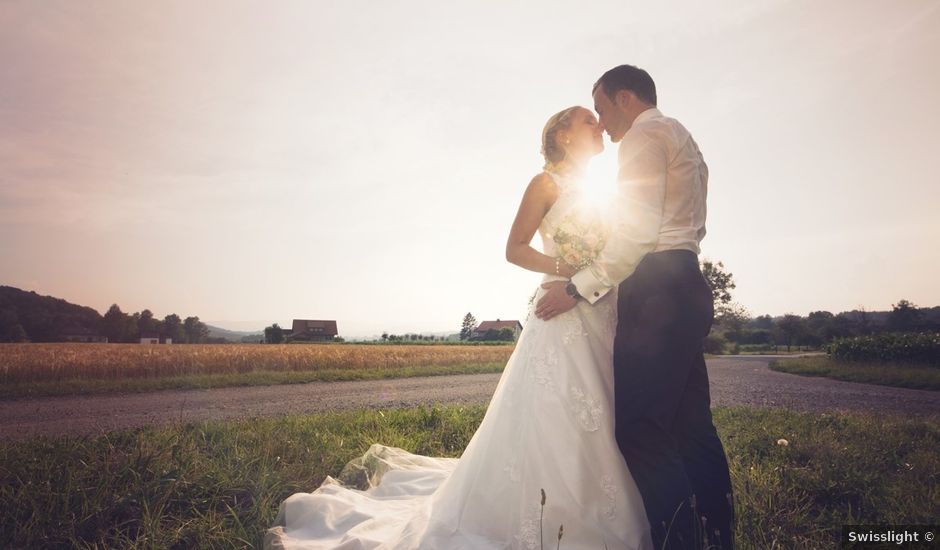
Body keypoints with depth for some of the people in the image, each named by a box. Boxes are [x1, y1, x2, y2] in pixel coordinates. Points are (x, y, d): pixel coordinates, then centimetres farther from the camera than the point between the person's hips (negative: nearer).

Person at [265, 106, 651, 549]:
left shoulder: (588, 195, 22)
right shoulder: (546, 183, 0)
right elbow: (514, 249, -9)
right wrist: (568, 271, -19)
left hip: (597, 324, 8)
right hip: (561, 319, -8)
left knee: (590, 433, 7)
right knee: (550, 433, -9)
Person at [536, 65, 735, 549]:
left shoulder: (644, 135, -3)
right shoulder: (682, 138, 28)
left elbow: (638, 231, -18)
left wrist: (579, 287, -16)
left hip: (656, 290, -10)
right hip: (686, 285, 11)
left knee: (641, 431, -10)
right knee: (691, 425, 12)